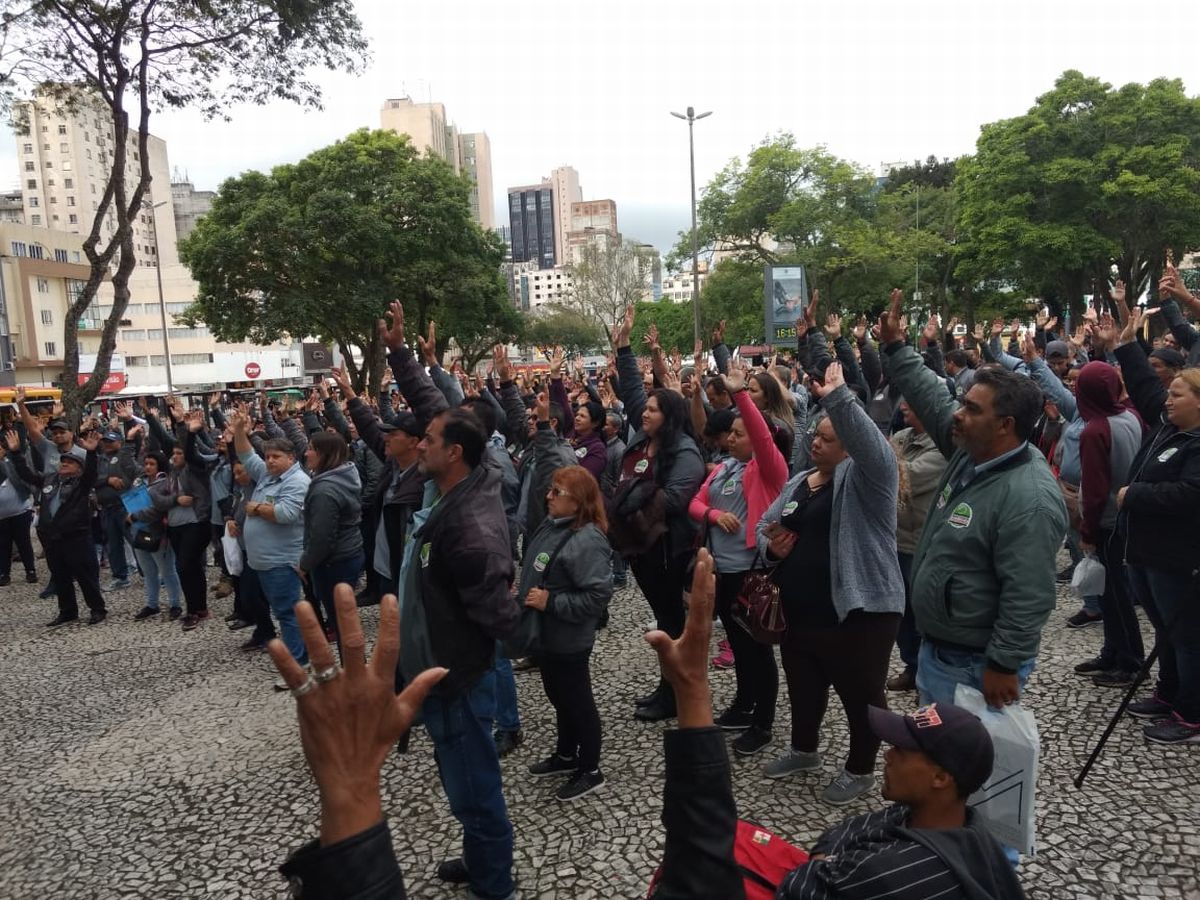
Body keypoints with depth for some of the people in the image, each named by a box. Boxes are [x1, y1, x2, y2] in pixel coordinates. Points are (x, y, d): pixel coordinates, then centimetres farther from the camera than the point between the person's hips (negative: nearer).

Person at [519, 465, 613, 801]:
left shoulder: (588, 541, -25)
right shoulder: (551, 525, 3)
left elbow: (598, 596, -29)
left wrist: (551, 602, -25)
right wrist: (523, 591, 5)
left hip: (568, 640, -9)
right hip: (545, 634, 9)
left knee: (578, 702, 8)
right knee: (559, 699, 24)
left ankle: (590, 770, 26)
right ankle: (566, 755, 43)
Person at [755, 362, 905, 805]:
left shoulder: (866, 478, -12)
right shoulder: (797, 483, 10)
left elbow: (872, 446, -33)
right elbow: (764, 525, 16)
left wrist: (837, 397, -42)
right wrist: (772, 547, -7)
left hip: (857, 612, -7)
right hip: (799, 613, 8)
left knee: (861, 695, 11)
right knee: (803, 688, 24)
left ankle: (860, 770, 31)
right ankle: (804, 750, 47)